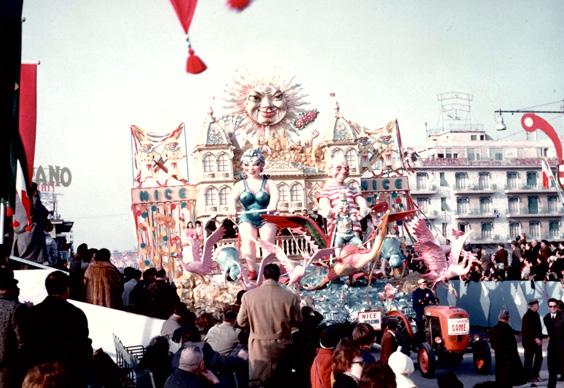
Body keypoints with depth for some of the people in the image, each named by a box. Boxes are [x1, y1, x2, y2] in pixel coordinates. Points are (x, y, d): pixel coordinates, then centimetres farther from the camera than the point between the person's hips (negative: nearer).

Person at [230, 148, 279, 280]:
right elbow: (234, 197, -9)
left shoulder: (268, 183, 4)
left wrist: (273, 205, -39)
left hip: (266, 219, -1)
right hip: (247, 219, 1)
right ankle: (252, 270, -9)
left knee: (268, 240, -19)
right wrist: (233, 209, -32)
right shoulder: (240, 185, 8)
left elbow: (275, 194, -15)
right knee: (248, 240, -21)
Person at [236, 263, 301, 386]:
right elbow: (297, 322, -2)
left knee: (257, 383, 11)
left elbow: (241, 321, -2)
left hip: (258, 347, 0)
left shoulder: (249, 295, -13)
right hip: (282, 347, 0)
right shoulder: (290, 297, -15)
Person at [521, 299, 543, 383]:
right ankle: (528, 377, 8)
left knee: (539, 358, 10)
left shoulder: (535, 314, 11)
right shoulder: (527, 316, -16)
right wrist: (535, 338, -20)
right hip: (529, 341, -9)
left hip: (536, 340, 9)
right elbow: (527, 330, -20)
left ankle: (535, 375, 21)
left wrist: (539, 338, 11)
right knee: (529, 359, 0)